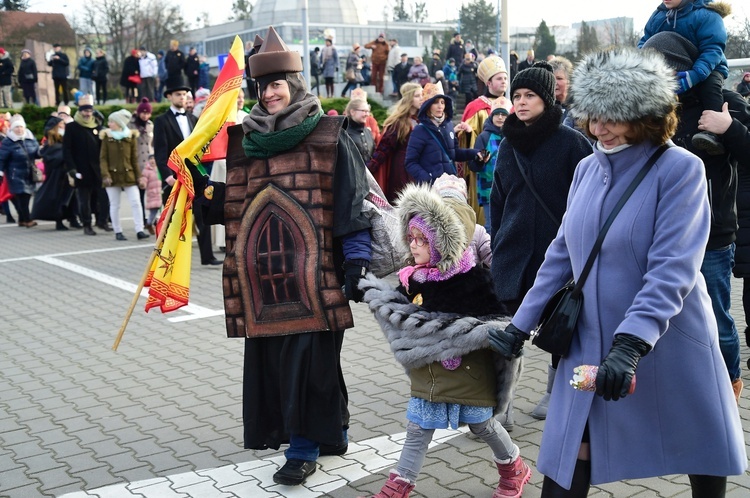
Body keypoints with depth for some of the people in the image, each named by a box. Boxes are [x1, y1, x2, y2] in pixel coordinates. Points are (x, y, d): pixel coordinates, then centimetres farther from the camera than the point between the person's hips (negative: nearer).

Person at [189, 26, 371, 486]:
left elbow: (353, 204, -6)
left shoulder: (328, 137, -2)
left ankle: (306, 447, 8)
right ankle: (328, 431, 26)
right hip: (263, 269, 6)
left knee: (309, 357, -6)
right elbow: (233, 203, 19)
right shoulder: (247, 140, 14)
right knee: (270, 356, 10)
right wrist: (198, 187, 5)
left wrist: (357, 261, -12)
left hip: (313, 271, -6)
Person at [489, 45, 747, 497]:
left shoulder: (680, 169, -14)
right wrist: (521, 324, 10)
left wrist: (630, 345, -33)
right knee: (568, 461, 4)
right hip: (590, 342, 5)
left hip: (668, 348, -4)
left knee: (700, 453, 14)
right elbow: (563, 254, 11)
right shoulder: (587, 169, 4)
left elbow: (671, 269, -22)